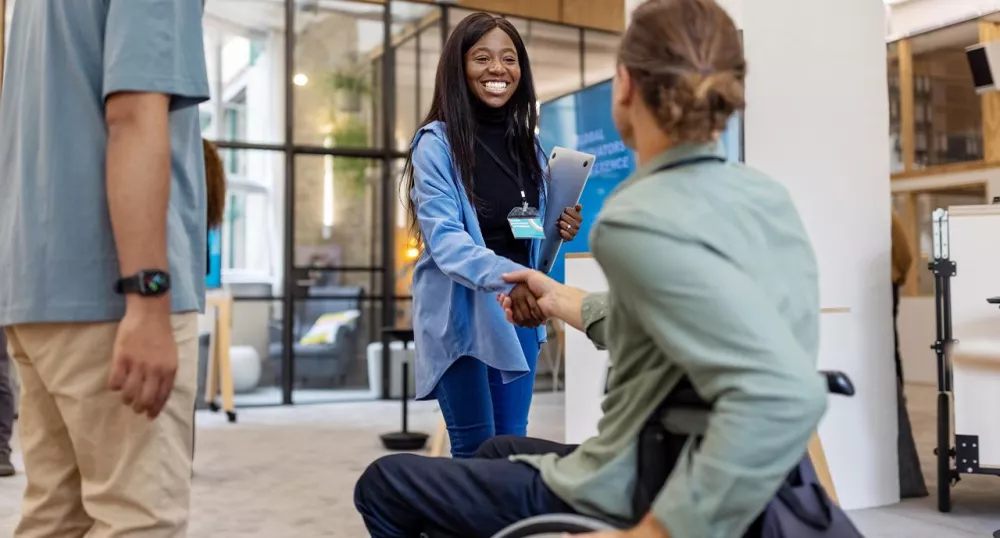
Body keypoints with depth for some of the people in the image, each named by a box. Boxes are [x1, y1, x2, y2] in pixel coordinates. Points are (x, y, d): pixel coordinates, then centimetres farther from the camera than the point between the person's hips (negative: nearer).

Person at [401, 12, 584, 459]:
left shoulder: (527, 144, 9)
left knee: (513, 443, 12)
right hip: (461, 313, -5)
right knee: (475, 449, 1)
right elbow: (444, 239, -21)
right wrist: (507, 278, -38)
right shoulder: (436, 143, -10)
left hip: (517, 313, 6)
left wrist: (560, 231, -5)